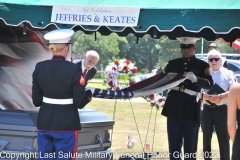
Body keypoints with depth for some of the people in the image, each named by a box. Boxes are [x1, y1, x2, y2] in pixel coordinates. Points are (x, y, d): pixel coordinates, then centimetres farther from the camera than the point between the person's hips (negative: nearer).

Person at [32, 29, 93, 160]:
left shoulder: (39, 67, -2)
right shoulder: (73, 69, -13)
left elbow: (36, 101, 3)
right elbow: (80, 103, -9)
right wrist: (89, 94, 11)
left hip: (45, 122, 4)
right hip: (66, 124, -4)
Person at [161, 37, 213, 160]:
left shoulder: (202, 65, 2)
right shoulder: (173, 63, 11)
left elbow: (209, 83, -11)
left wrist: (195, 79, -28)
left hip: (191, 109, -3)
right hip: (173, 107, 3)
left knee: (190, 147, 2)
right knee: (174, 145, 9)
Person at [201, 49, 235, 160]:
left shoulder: (228, 74, 1)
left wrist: (220, 97, -21)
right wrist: (210, 98, -22)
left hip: (222, 109, -2)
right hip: (207, 109, 2)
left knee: (224, 138, -4)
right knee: (206, 137, 11)